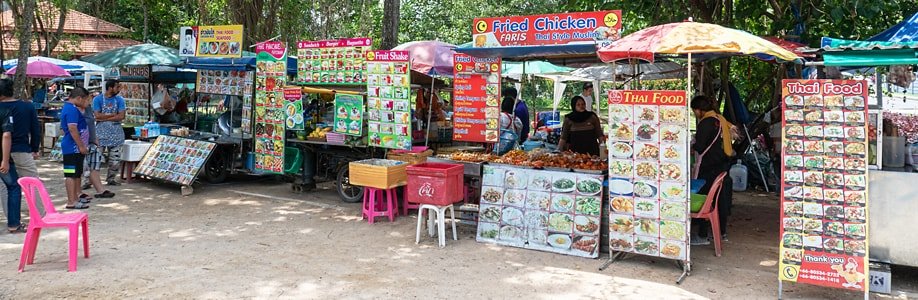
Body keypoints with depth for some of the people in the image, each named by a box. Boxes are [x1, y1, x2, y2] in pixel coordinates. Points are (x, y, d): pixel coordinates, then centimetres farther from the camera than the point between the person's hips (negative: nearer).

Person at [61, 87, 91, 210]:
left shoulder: (69, 107, 17)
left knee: (77, 174, 17)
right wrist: (81, 146, -20)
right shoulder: (72, 110, -17)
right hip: (73, 148, -11)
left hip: (75, 148, 11)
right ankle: (71, 202, -4)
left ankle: (75, 198, 26)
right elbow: (73, 129, -23)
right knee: (71, 174, -7)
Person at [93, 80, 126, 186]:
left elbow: (121, 116, -5)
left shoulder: (119, 100, 6)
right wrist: (113, 114, -9)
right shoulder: (98, 99, -1)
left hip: (116, 132, 3)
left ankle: (111, 179, 17)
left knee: (115, 158, 5)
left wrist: (105, 118, -10)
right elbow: (97, 115, -12)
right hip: (101, 132, -3)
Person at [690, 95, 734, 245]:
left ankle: (703, 235, -2)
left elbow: (700, 147, -17)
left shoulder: (706, 122, -16)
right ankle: (722, 230, 27)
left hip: (709, 168, -9)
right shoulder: (720, 119, 11)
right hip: (723, 164, 9)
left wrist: (691, 147, 3)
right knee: (721, 198, 16)